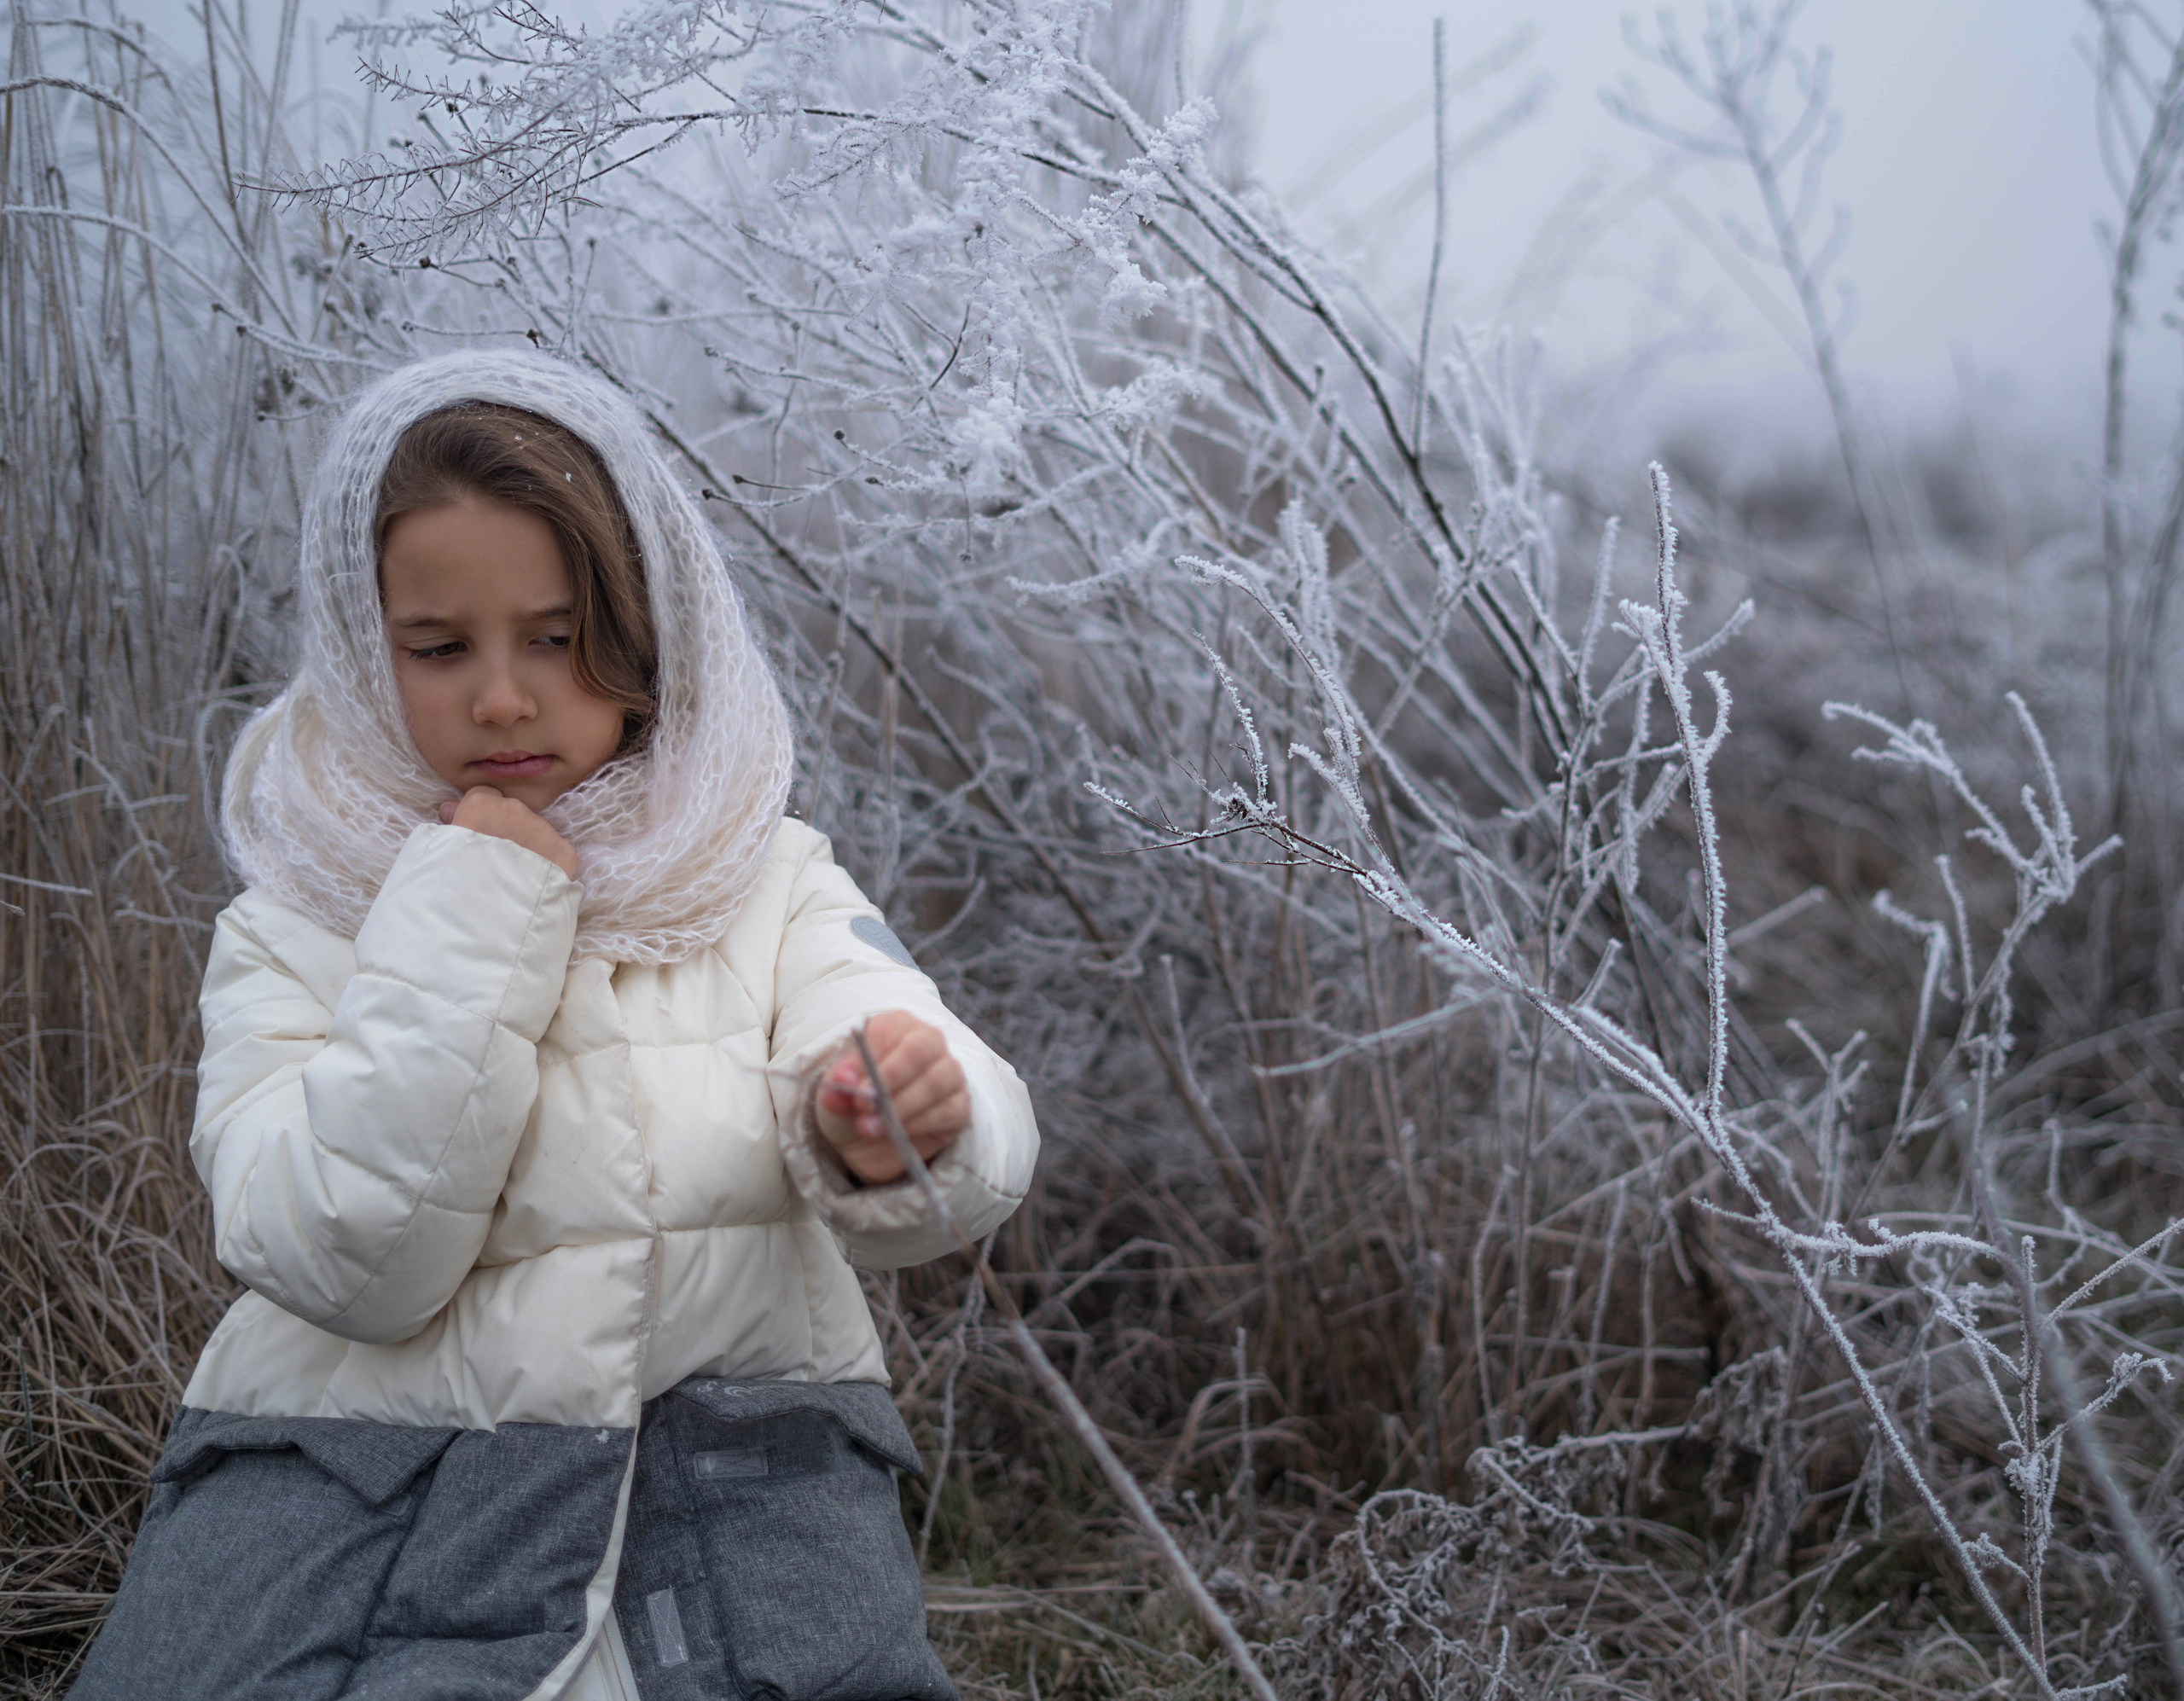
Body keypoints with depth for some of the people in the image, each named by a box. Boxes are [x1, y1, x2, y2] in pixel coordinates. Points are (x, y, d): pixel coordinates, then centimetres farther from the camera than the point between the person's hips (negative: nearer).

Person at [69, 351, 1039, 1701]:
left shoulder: (765, 876, 6)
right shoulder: (296, 926, 4)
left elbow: (982, 1151, -9)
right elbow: (344, 1262, -10)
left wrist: (905, 1123, -33)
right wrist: (470, 924, -12)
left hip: (737, 1474, 1)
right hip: (365, 1486, 0)